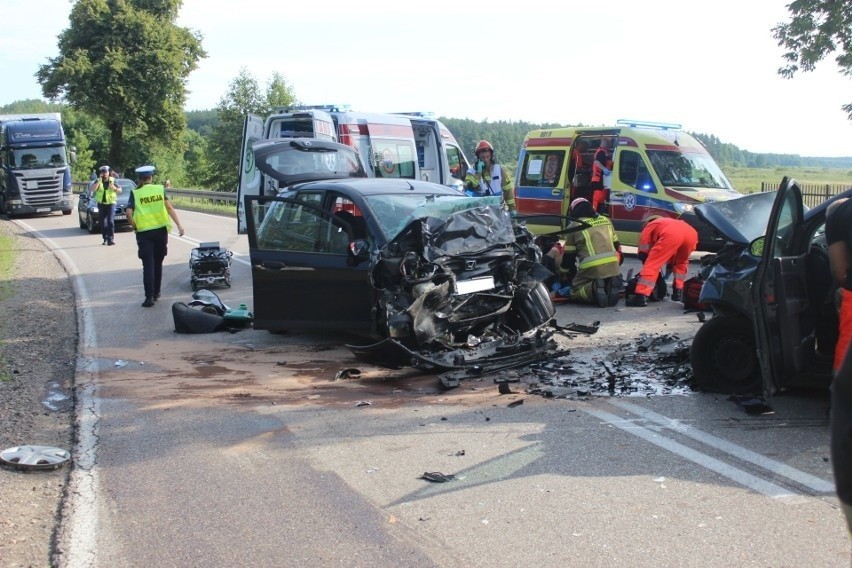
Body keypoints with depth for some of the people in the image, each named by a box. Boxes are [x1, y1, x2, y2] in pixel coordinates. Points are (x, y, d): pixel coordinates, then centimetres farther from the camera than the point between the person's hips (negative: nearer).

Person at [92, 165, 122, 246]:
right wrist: (99, 180, -16)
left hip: (111, 203, -2)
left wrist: (114, 188, -17)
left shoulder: (112, 180, 4)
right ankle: (105, 239, 15)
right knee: (103, 222, 5)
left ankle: (111, 239, -16)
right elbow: (93, 189, -12)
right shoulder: (98, 181, 6)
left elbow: (120, 190, 4)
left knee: (111, 221, -14)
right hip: (101, 204, 2)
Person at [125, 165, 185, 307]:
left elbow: (129, 213, -11)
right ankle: (156, 293, 24)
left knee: (148, 264, -2)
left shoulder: (135, 193, 0)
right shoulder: (160, 189, 2)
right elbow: (169, 207, -7)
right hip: (161, 230, 2)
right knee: (157, 262, 16)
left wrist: (135, 227, 4)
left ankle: (149, 296, -11)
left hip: (144, 232, -2)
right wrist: (179, 225, -10)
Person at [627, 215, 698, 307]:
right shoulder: (668, 222, 47)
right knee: (681, 263, 33)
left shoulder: (649, 227, 32)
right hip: (691, 233, 6)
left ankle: (641, 297, -12)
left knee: (652, 264, -1)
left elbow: (643, 253, 26)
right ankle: (678, 292, 28)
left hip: (671, 234, -6)